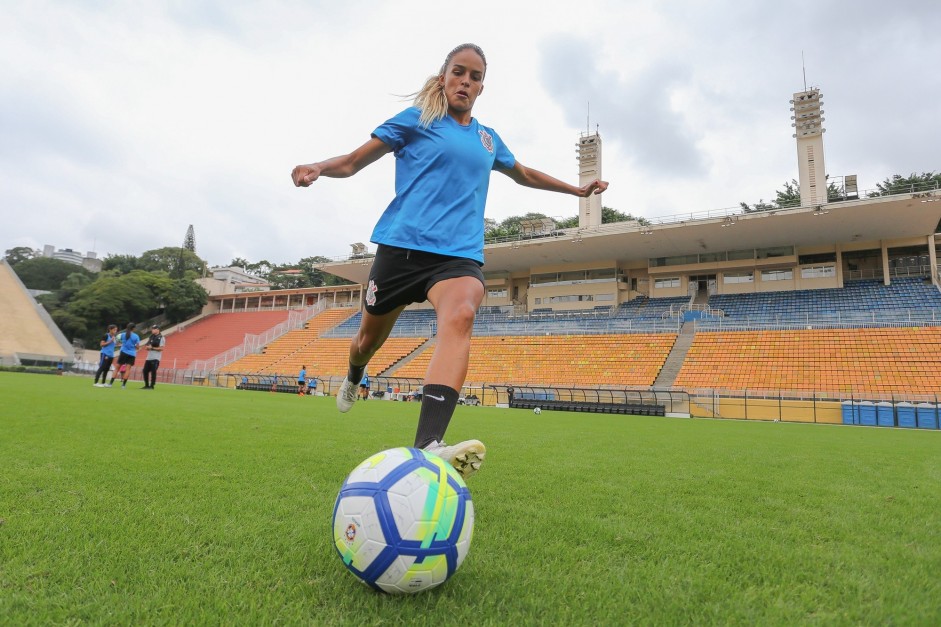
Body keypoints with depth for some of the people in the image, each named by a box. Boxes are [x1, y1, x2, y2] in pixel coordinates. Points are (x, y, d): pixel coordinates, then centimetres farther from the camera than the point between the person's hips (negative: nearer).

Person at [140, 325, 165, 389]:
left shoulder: (161, 338, -5)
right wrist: (147, 347, -5)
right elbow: (146, 346, 18)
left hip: (155, 358, -7)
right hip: (148, 358, 8)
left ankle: (152, 386, -2)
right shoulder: (151, 337, 17)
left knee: (153, 372, -9)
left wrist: (152, 348, -15)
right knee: (145, 371, 7)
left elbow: (161, 348, -12)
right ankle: (146, 385, 17)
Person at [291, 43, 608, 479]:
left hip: (460, 253, 2)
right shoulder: (416, 119, 8)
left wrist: (576, 189, 44)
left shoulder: (488, 139, 20)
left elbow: (523, 174, 39)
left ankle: (428, 446, -48)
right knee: (370, 337, 11)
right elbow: (353, 162, 5)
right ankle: (353, 379, 51)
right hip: (402, 246, -1)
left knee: (460, 316, -32)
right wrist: (317, 167, -16)